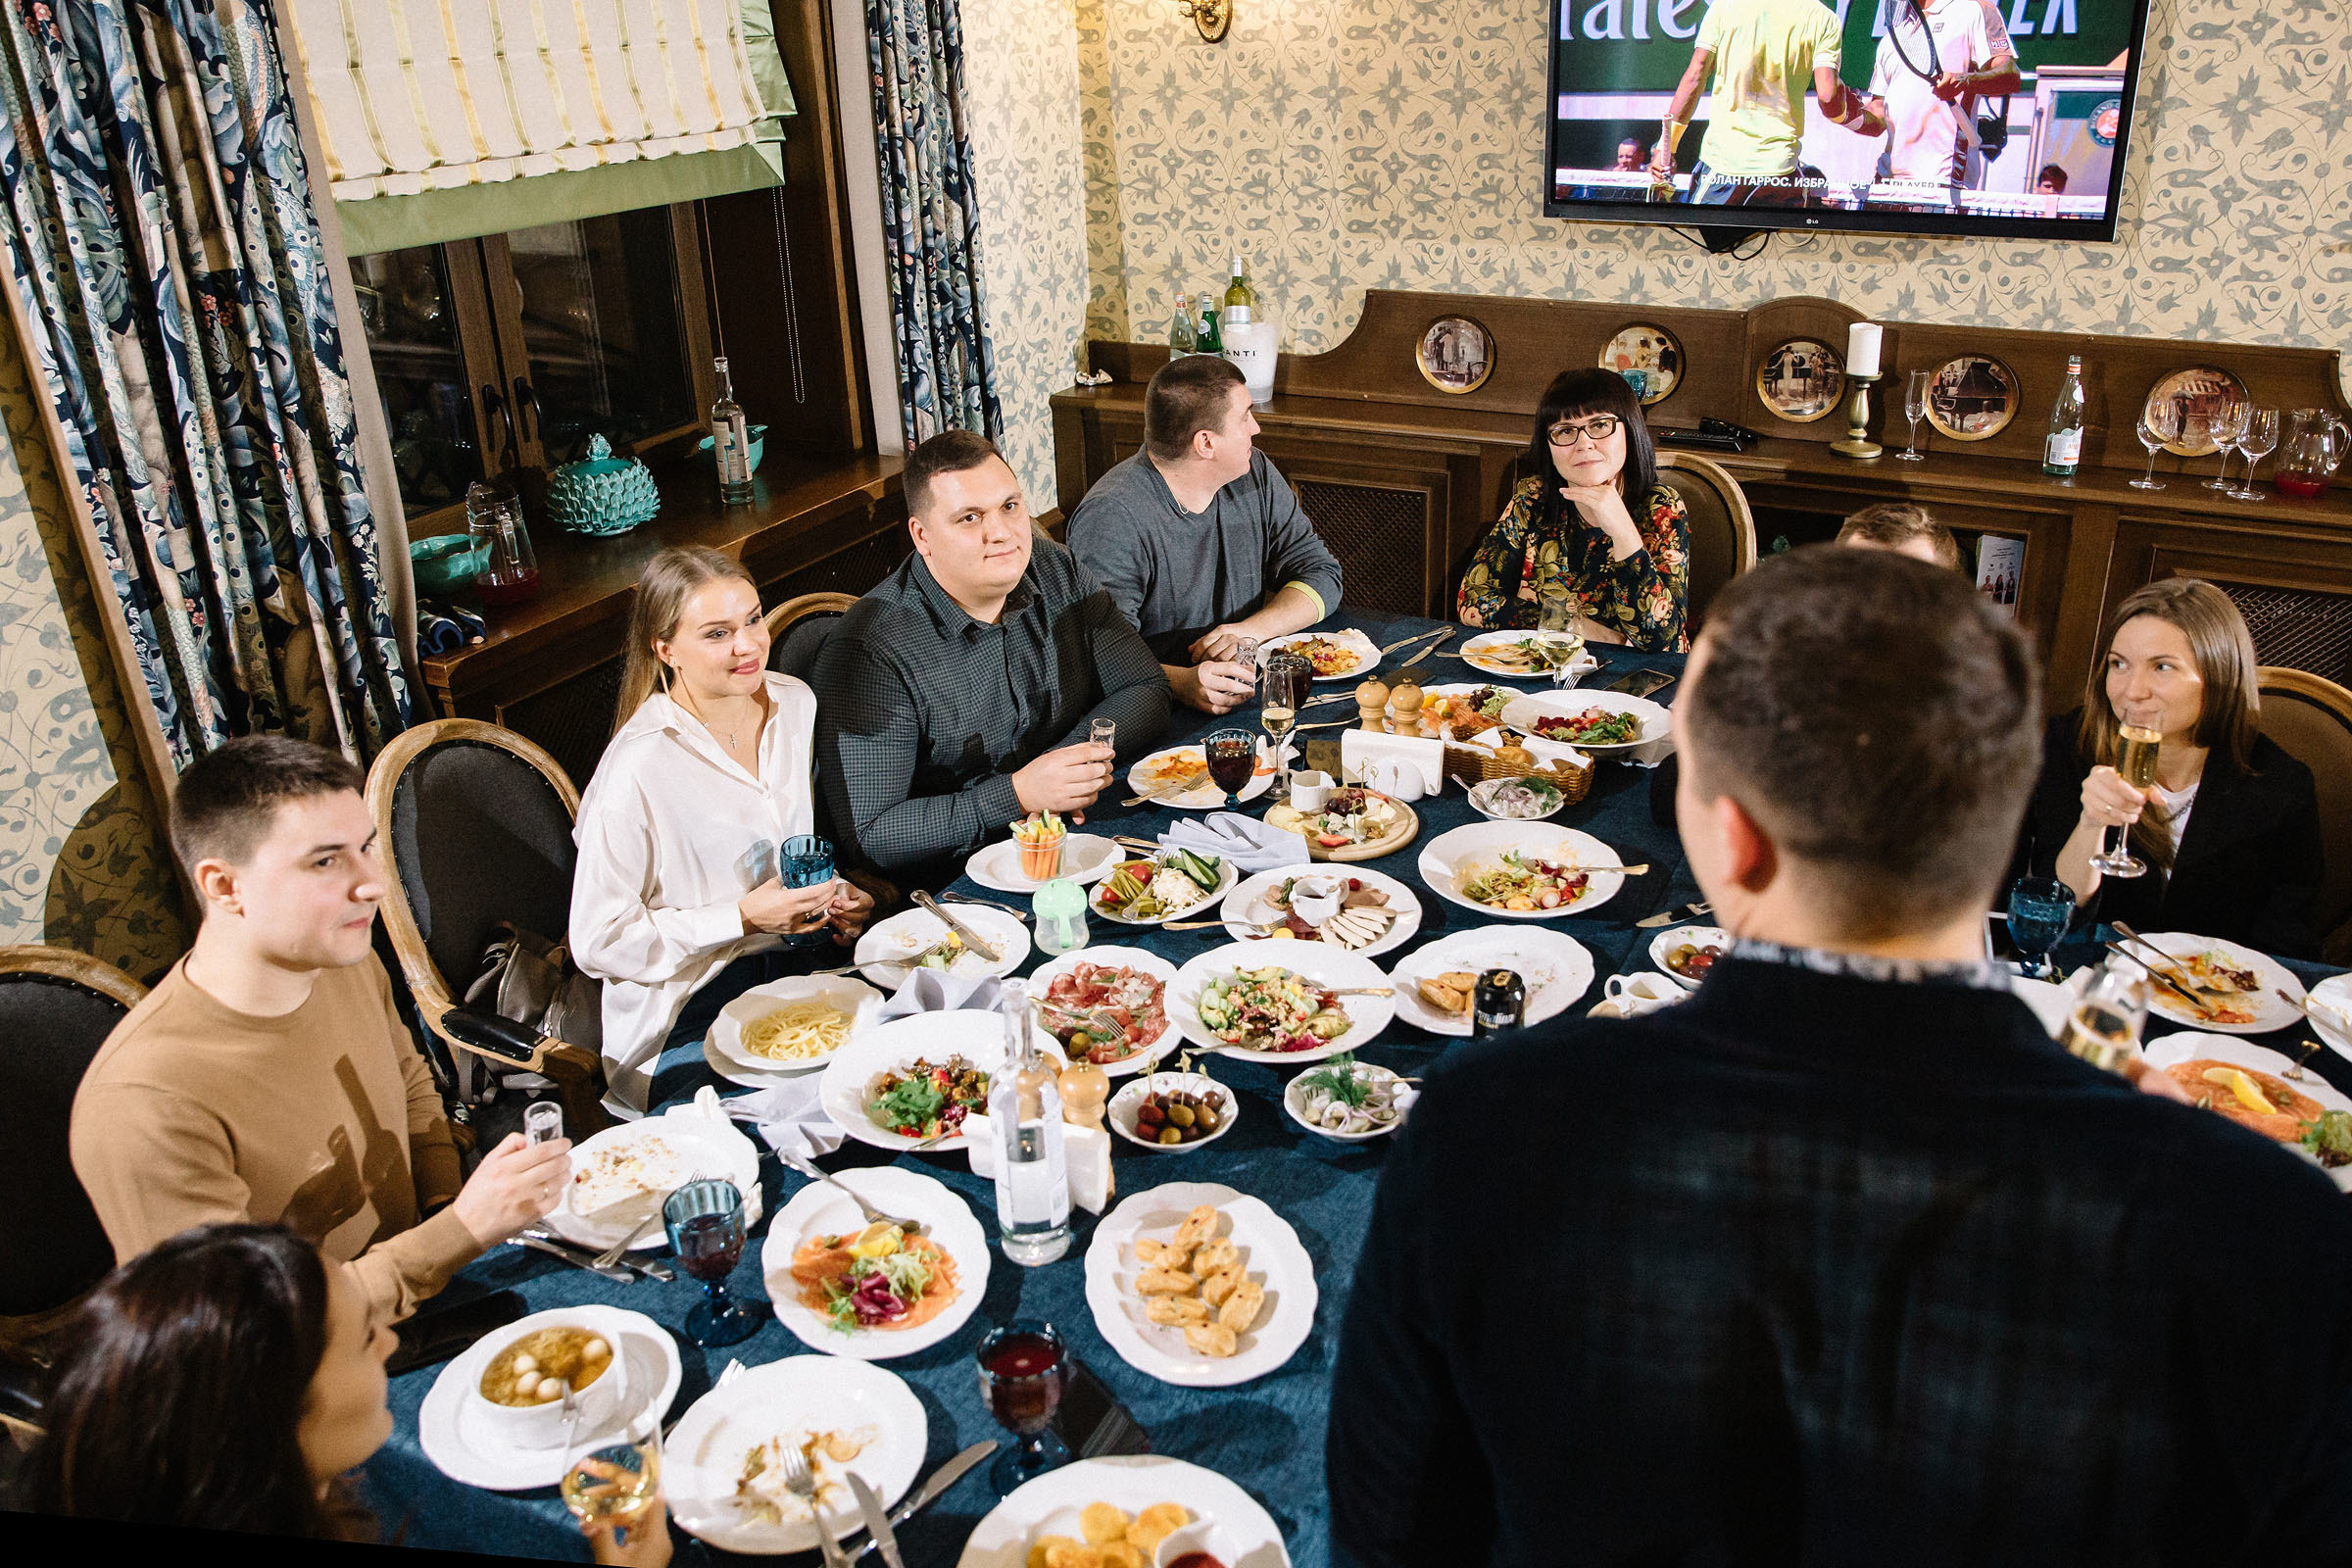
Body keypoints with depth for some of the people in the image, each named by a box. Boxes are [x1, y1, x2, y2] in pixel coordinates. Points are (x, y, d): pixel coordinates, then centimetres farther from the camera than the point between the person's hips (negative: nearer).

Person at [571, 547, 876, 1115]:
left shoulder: (796, 703, 2)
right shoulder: (638, 769, -20)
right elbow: (598, 943, -15)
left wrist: (833, 894, 0)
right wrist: (743, 918, -19)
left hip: (796, 959, 7)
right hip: (687, 1014, -6)